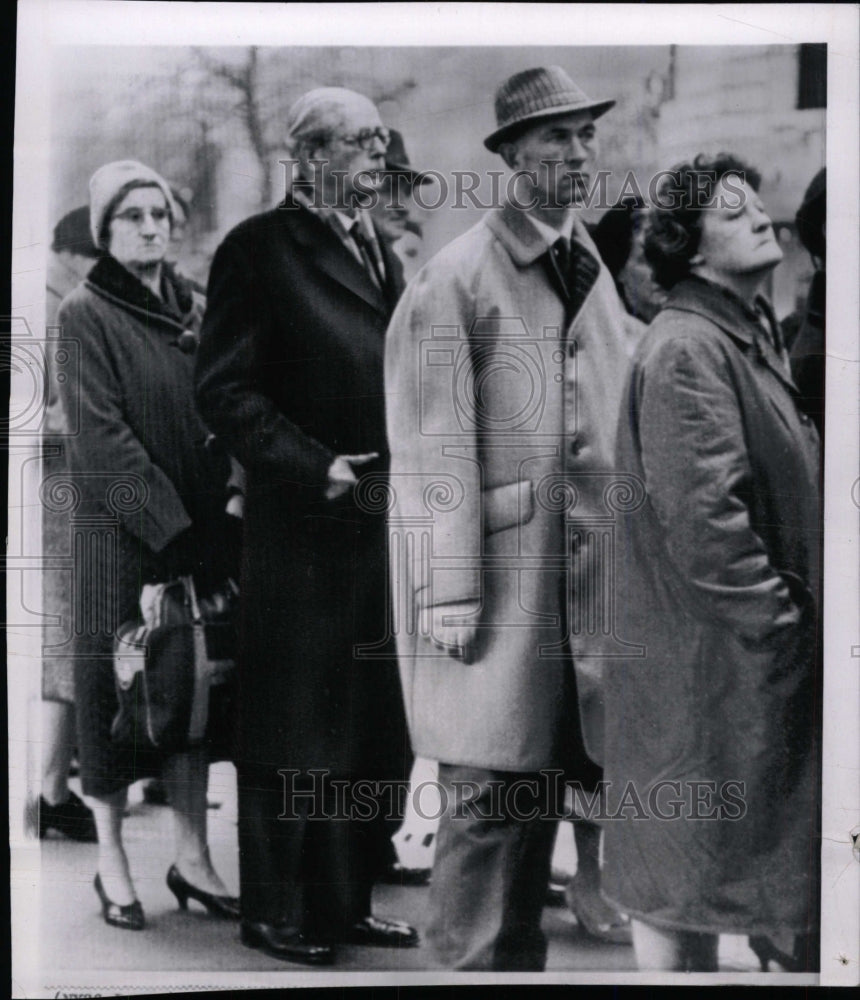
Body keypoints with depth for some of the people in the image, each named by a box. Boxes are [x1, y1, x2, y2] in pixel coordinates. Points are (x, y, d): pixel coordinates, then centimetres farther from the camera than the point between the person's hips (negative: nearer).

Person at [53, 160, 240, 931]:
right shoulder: (84, 316, -4)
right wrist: (172, 526, -18)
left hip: (195, 528, 5)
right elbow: (103, 435, -13)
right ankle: (112, 863, 12)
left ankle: (193, 856, 15)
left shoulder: (193, 309, 12)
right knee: (118, 686, 1)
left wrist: (216, 517, 1)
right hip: (120, 533, -5)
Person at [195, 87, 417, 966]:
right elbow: (223, 390, -12)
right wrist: (315, 466, -18)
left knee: (376, 726, 11)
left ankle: (344, 901, 23)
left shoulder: (377, 250, 18)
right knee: (294, 727, 2)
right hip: (300, 530, -7)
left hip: (380, 523, 7)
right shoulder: (259, 249, -6)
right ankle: (275, 911, 16)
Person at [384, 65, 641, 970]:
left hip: (596, 572, 6)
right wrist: (450, 596, -15)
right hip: (501, 573, -6)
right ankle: (477, 959, 17)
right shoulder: (454, 279, -8)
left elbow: (632, 415, 15)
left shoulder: (596, 270, 14)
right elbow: (432, 447, -12)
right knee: (492, 787, 1)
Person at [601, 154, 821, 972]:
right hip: (700, 653, -10)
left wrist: (791, 611, 13)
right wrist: (778, 621, -17)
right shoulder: (686, 350, -17)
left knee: (705, 856, 18)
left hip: (752, 652, 10)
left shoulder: (752, 335, 15)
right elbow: (701, 514, -23)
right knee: (682, 857, 2)